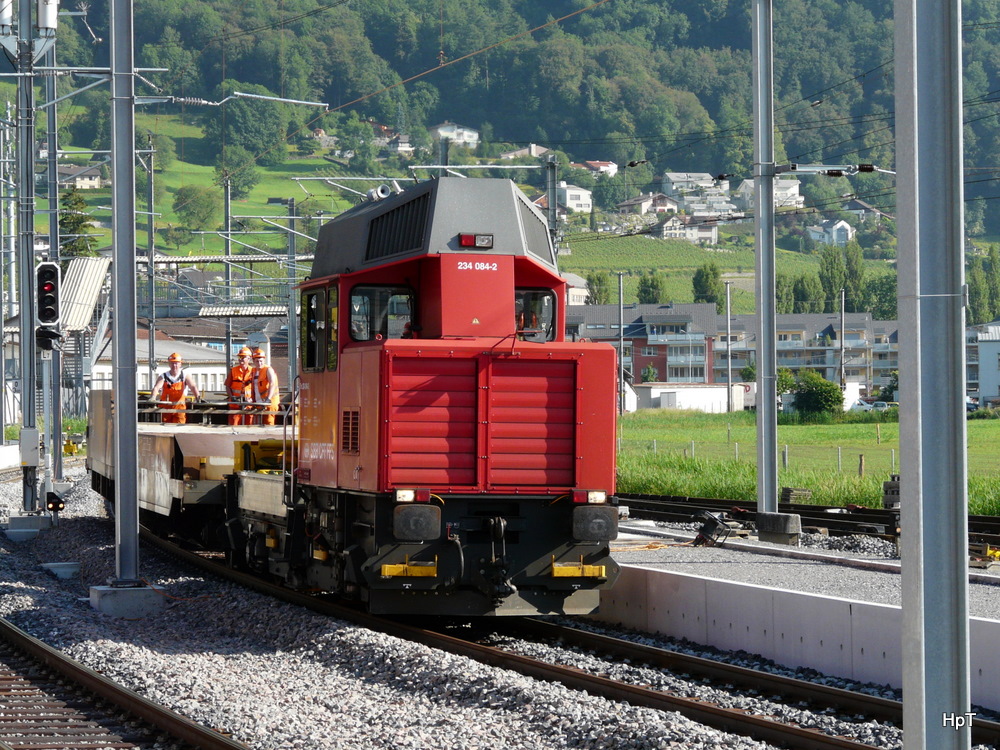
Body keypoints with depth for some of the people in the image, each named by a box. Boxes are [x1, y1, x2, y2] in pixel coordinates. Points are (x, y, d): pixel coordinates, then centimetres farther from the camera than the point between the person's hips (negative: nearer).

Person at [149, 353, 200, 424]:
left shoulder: (185, 376, 5)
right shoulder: (163, 377, 5)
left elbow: (193, 387, -10)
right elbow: (156, 387, -9)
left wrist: (197, 396, -30)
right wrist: (153, 397, -31)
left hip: (179, 409, -1)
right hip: (165, 408, 1)